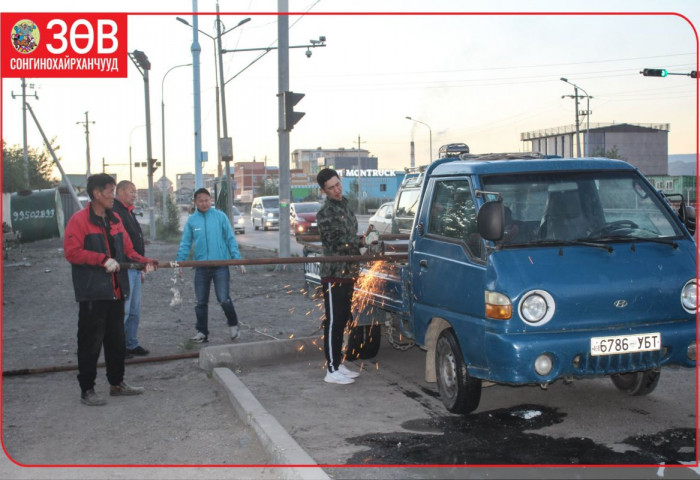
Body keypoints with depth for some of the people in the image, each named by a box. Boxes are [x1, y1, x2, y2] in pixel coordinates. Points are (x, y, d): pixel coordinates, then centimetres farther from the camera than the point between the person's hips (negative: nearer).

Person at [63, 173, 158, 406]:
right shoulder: (79, 220, -9)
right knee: (90, 343, -1)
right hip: (92, 293, -7)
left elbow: (127, 250, 14)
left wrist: (144, 261, -4)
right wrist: (103, 260, -22)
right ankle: (86, 390, 10)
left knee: (116, 340, 16)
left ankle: (117, 382, 28)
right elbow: (72, 252, -17)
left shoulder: (114, 220, 13)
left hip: (116, 291, 7)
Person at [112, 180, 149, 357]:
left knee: (135, 310, 13)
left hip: (134, 268, 10)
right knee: (123, 310, -7)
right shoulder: (114, 212, -13)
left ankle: (132, 344, 21)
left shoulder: (129, 213, 20)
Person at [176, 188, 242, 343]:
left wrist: (237, 258, -7)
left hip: (220, 265, -3)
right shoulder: (191, 220, 5)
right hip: (201, 266, 3)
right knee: (201, 302, 10)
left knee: (224, 299, -8)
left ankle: (233, 325, 17)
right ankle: (202, 332, 24)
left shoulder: (220, 216, -1)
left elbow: (230, 239, 1)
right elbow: (185, 244, 7)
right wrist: (179, 263, -2)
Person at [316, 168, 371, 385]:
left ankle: (338, 363, 24)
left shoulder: (345, 206, 17)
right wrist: (362, 241, -12)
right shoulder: (326, 213, -11)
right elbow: (337, 242, -17)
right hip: (334, 275, -9)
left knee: (342, 320, 14)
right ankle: (332, 370, -1)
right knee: (333, 322, -6)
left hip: (348, 273, 9)